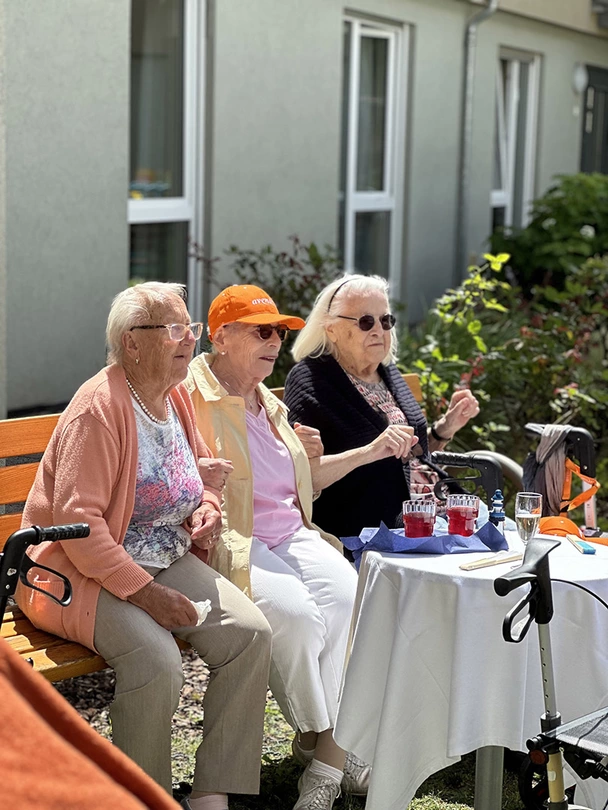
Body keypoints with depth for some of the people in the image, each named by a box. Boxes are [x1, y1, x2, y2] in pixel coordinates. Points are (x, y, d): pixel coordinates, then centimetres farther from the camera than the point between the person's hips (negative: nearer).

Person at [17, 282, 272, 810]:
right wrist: (145, 593, -25)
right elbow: (76, 521, -23)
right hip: (79, 570, -8)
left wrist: (206, 508, 3)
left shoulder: (176, 395, 9)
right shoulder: (99, 407, -17)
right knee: (157, 659, -32)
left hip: (167, 560, 8)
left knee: (251, 633, -13)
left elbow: (199, 468, 27)